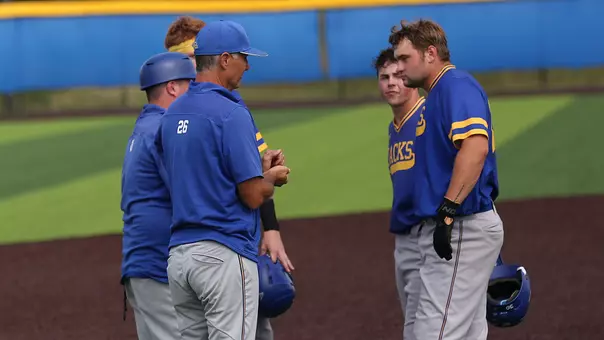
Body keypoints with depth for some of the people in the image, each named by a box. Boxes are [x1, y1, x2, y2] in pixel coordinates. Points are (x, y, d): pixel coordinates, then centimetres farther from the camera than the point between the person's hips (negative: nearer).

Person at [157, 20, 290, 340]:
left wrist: (258, 167, 18)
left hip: (178, 254, 8)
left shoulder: (171, 115, 13)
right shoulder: (231, 113, -13)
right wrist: (272, 177, 9)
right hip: (224, 254, -8)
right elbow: (253, 195, -13)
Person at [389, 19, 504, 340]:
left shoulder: (457, 85, -11)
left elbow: (476, 146, -27)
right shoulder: (438, 93, 21)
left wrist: (448, 210, -30)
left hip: (461, 229, -11)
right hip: (451, 231, 11)